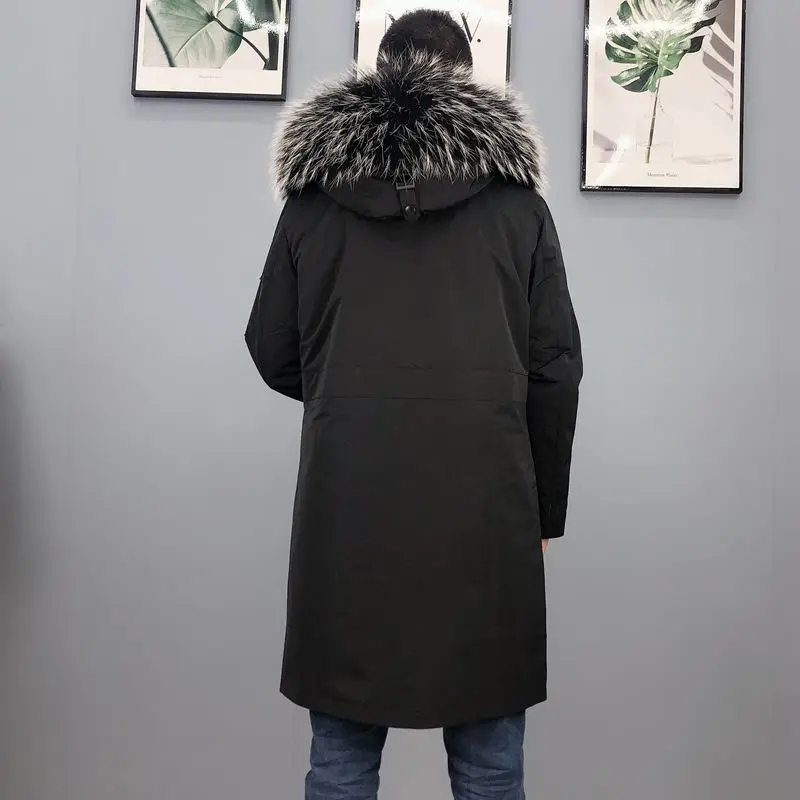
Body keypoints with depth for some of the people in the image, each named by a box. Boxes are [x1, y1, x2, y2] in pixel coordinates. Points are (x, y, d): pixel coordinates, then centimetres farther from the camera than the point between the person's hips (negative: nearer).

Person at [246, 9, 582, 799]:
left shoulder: (315, 189, 7)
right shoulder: (514, 194, 5)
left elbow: (272, 351, 9)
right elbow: (555, 367, 4)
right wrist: (547, 507, 12)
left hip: (350, 494, 1)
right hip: (482, 494, 0)